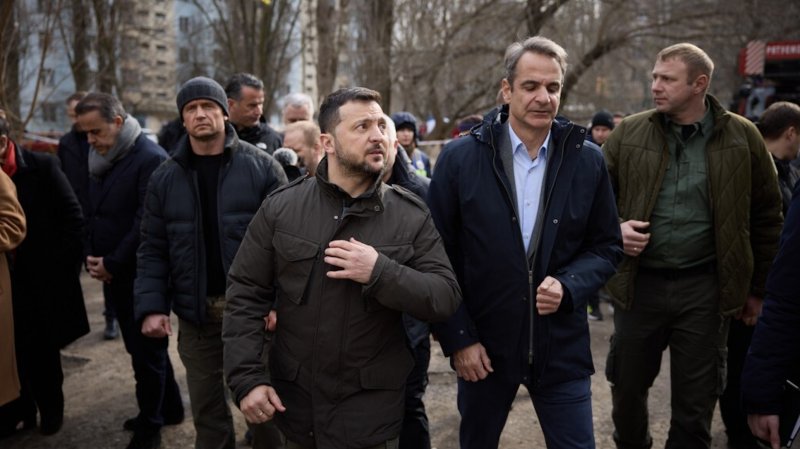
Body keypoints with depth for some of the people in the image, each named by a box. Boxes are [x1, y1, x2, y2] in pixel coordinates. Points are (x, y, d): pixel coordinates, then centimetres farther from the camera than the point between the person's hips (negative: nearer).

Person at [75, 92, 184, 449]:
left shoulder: (150, 159, -16)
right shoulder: (100, 159, 10)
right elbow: (93, 212, 17)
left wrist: (112, 264, -15)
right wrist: (91, 256, 2)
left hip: (142, 278, -8)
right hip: (114, 276, 8)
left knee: (147, 352, 4)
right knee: (142, 348, 19)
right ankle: (169, 408, 35)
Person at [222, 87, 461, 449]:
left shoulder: (411, 215, -5)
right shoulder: (280, 208, -3)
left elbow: (447, 296, -10)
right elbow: (245, 294, -2)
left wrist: (381, 272, -24)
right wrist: (246, 377, -10)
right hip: (293, 401, 2)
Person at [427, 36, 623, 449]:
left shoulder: (587, 160, 0)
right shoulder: (460, 158, -7)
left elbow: (607, 246, 7)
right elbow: (439, 255, -4)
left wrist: (569, 286, -13)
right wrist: (458, 338, -7)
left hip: (562, 347, 1)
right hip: (483, 345, -1)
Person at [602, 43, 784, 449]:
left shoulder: (742, 137, -2)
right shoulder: (629, 134, 0)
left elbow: (767, 217, 6)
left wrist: (758, 289, 8)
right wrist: (613, 226, -10)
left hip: (705, 289, -1)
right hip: (639, 283, 1)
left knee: (695, 402, 10)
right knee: (626, 386, 15)